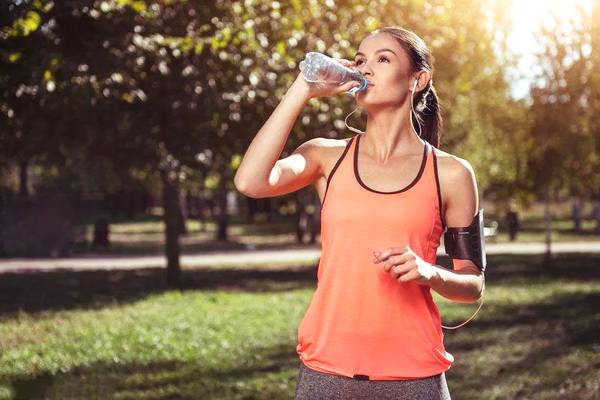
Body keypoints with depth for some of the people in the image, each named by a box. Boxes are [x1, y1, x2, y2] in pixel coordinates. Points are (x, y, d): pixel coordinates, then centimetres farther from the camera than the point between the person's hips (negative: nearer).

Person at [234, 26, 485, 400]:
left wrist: (430, 272, -17)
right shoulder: (327, 156, 4)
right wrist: (303, 89, -9)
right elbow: (250, 182, -14)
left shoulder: (450, 173, 1)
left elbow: (473, 284, 6)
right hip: (326, 369, 1)